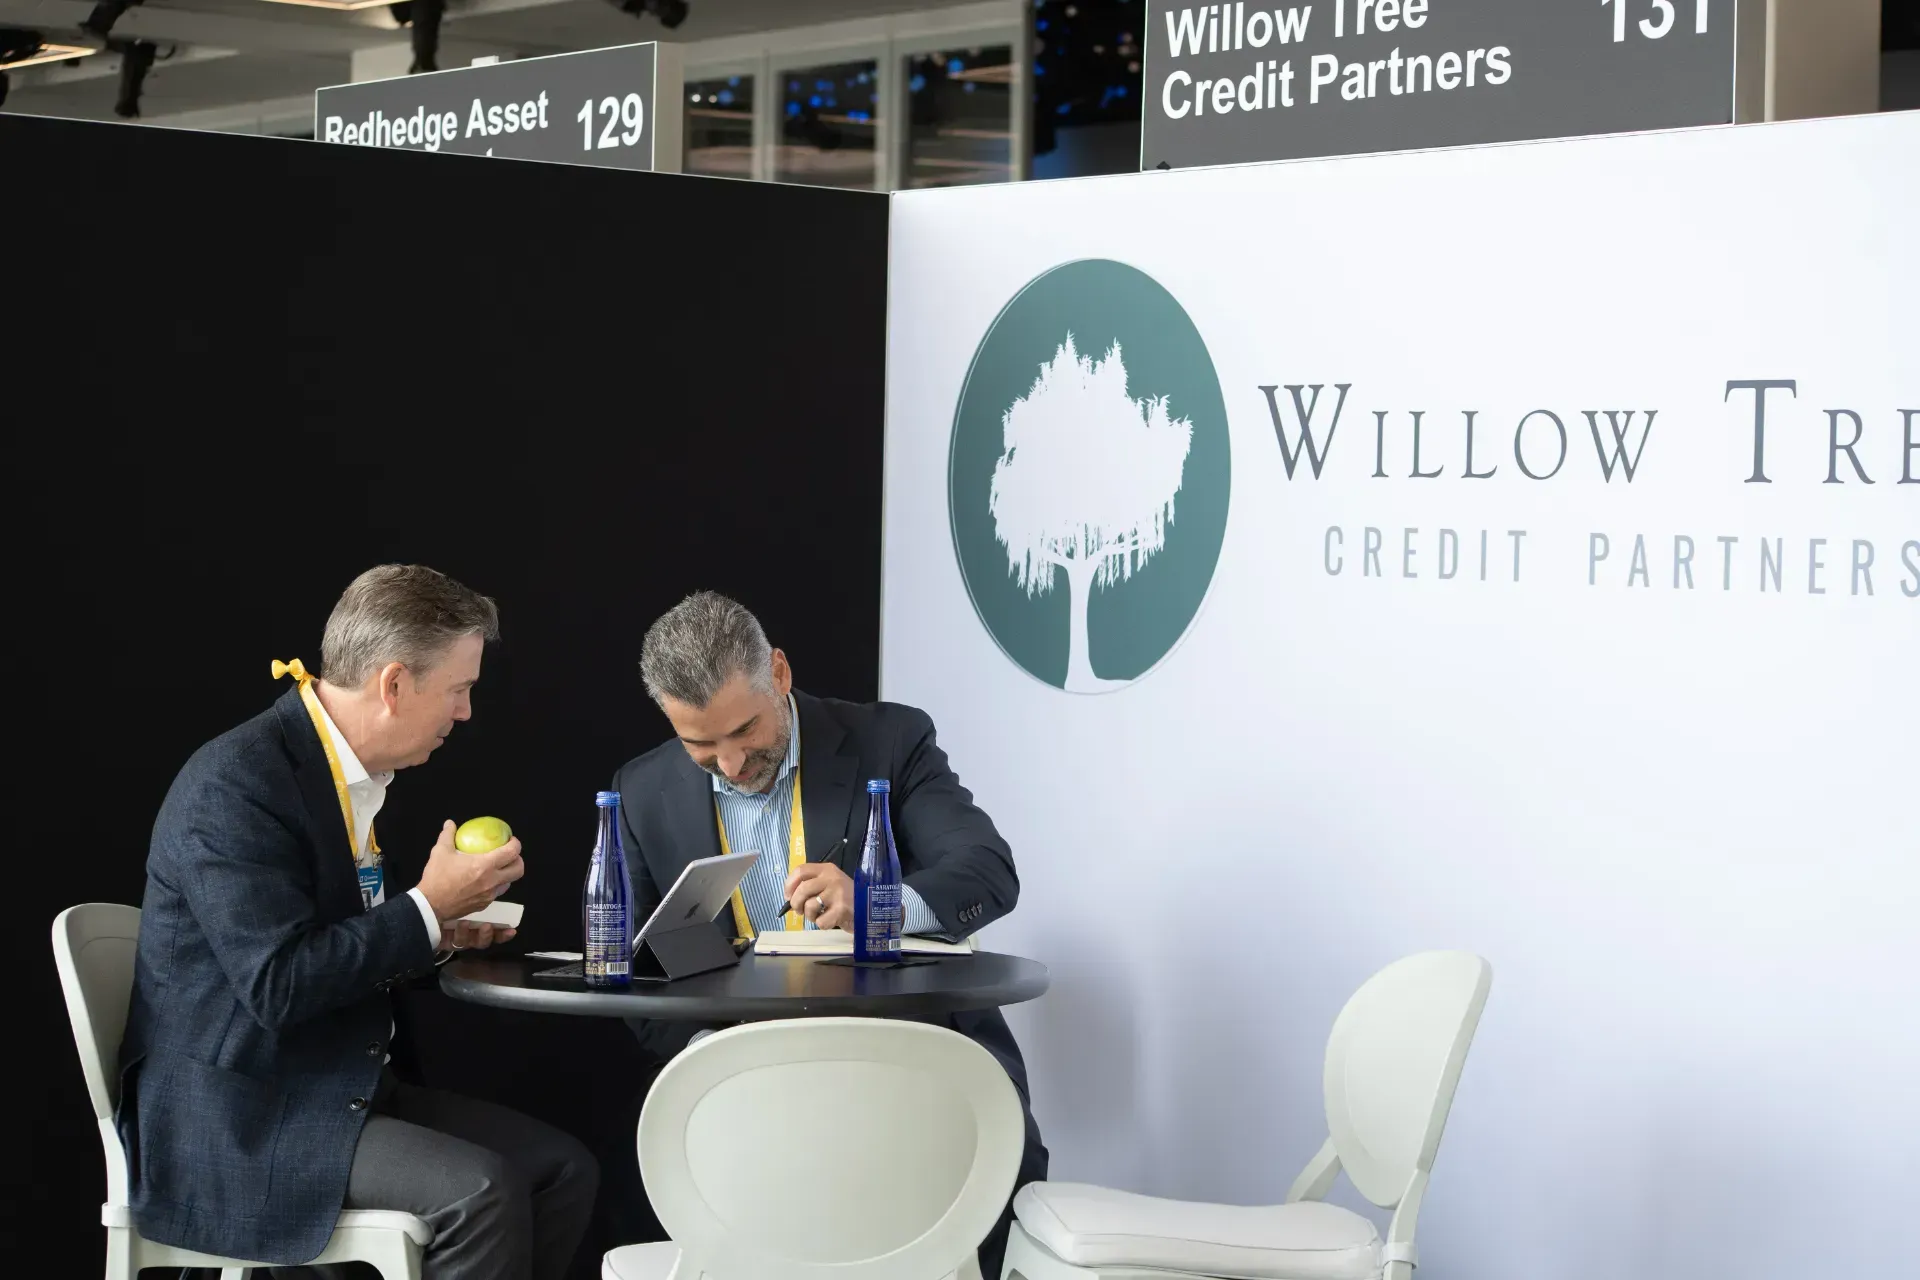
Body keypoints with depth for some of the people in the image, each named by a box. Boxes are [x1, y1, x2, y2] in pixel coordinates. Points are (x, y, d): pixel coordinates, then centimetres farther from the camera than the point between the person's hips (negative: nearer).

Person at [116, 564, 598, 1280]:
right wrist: (426, 908, -18)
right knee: (478, 1189, -26)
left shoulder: (350, 776, 11)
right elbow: (276, 985, -26)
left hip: (339, 1090, 10)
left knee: (564, 1168, -2)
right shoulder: (236, 784, -19)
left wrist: (438, 931, 4)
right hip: (236, 1123, -9)